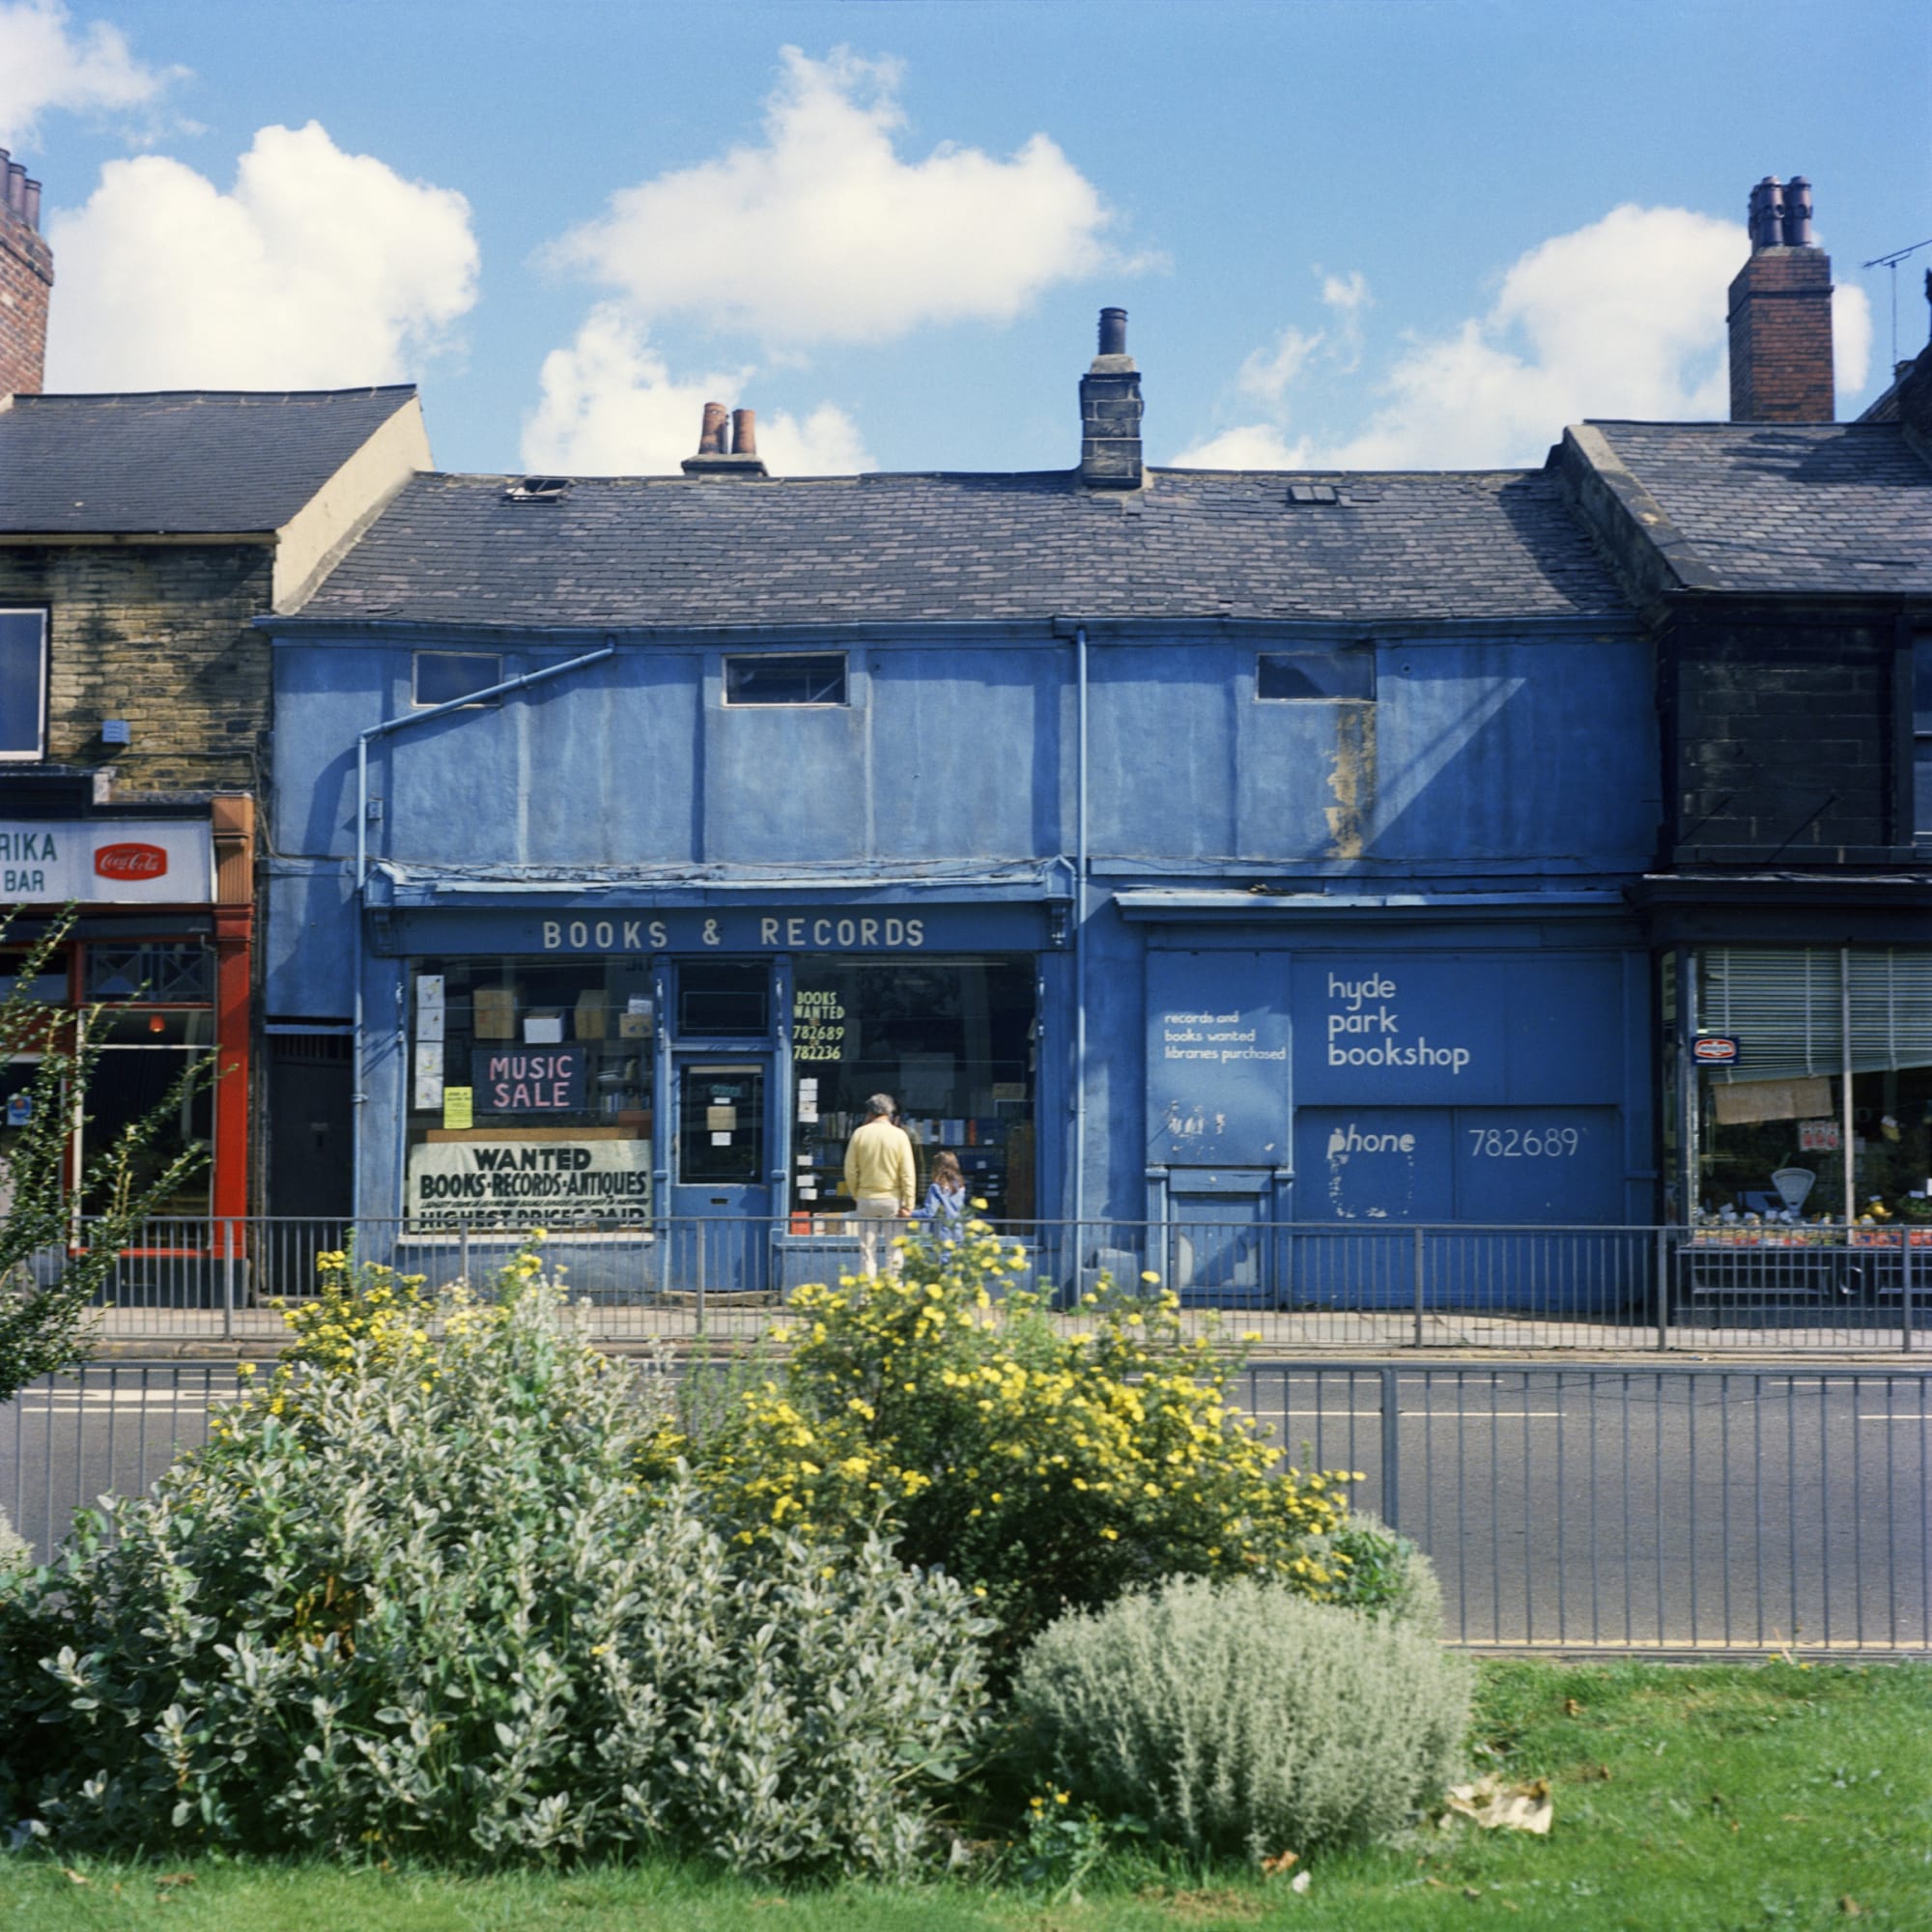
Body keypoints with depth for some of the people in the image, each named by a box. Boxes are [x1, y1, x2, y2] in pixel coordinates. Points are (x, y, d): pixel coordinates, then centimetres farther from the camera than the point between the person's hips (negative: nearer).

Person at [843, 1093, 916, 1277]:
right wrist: (907, 1205, -5)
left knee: (867, 1249, 6)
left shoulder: (860, 1134, -2)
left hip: (866, 1199, 1)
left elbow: (850, 1171, 0)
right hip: (892, 1199, -1)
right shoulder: (899, 1135, -5)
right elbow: (908, 1173, -8)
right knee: (893, 1250, 5)